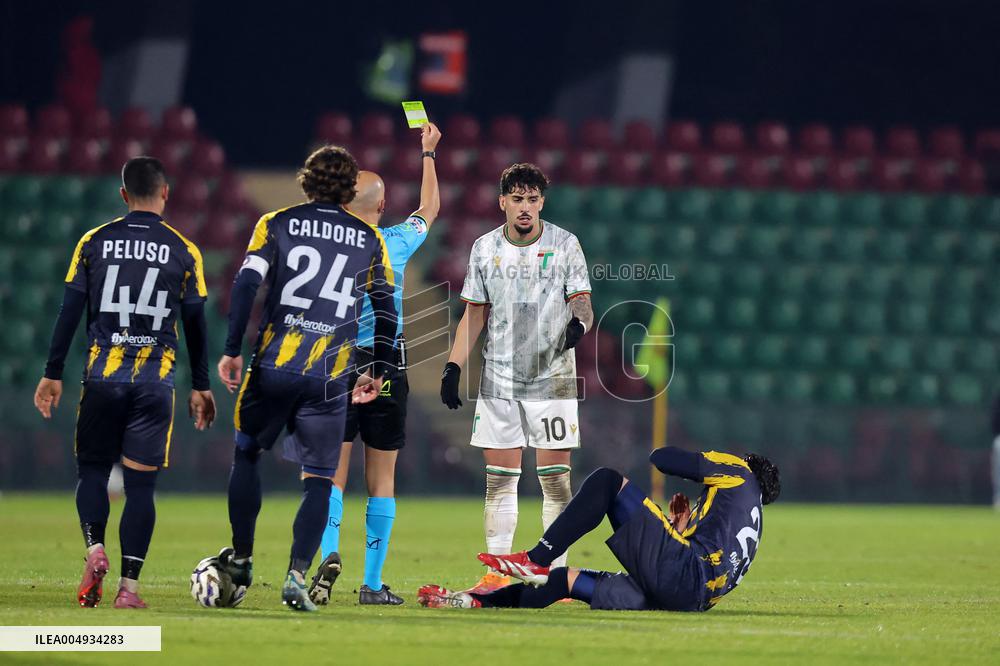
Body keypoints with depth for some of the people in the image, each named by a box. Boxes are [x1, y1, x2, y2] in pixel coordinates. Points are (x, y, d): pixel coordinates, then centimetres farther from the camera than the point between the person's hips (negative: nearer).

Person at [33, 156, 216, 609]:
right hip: (156, 381, 0)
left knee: (92, 468, 14)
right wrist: (200, 386, 13)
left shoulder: (94, 242, 2)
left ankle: (94, 549, -11)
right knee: (140, 482, 3)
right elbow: (195, 324, 5)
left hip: (103, 375, 0)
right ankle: (129, 585, -2)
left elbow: (69, 310, 2)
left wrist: (53, 373, 8)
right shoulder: (184, 252, 2)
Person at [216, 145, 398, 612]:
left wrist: (232, 350, -5)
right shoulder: (369, 240, 10)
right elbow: (386, 310, 10)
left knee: (246, 454, 20)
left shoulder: (277, 224, 5)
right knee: (318, 480, 6)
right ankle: (297, 577, -8)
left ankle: (241, 559, 23)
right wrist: (378, 372, 20)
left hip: (273, 364, 0)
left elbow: (246, 284, -6)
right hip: (330, 377, 0)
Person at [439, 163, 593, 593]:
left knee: (555, 477, -5)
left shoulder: (564, 245, 0)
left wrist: (579, 321, -26)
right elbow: (474, 314, 13)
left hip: (552, 378, -2)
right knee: (499, 477, 0)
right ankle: (496, 572, 4)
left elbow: (581, 300, -2)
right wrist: (453, 367, 6)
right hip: (498, 380, 2)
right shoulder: (485, 248, 7)